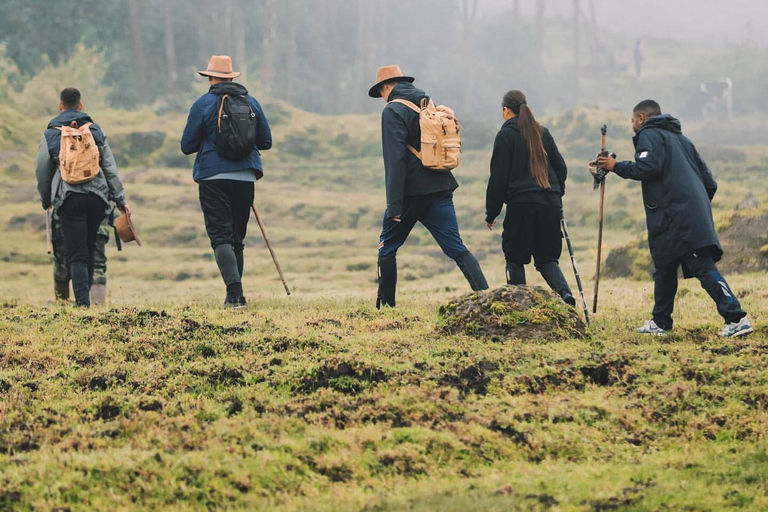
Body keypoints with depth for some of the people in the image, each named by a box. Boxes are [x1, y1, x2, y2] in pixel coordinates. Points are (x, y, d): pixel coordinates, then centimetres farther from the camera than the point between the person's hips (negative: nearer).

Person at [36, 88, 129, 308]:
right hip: (97, 196, 2)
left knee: (76, 254, -4)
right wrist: (120, 200, 11)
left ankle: (82, 302, -16)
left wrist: (46, 201, 26)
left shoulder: (50, 135, 6)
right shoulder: (96, 131, 11)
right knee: (89, 249, 16)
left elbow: (42, 173, 10)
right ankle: (85, 296, 21)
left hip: (69, 198, -2)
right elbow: (110, 169, 9)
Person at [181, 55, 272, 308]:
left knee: (221, 236, -6)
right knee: (237, 237, 13)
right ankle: (235, 295, 14)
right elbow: (266, 141, 13)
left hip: (214, 177, -4)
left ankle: (235, 293, -23)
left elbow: (187, 146, 0)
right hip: (245, 177, 4)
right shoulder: (251, 102, 8)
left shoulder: (203, 104, -3)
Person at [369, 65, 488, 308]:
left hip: (411, 192, -6)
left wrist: (394, 204, -18)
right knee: (456, 248, -2)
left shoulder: (393, 111, -6)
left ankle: (385, 305, 14)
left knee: (387, 247, 11)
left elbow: (395, 159, -16)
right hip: (441, 187, 6)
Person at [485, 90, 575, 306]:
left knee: (515, 258, 6)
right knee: (547, 258, 10)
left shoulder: (505, 135, -3)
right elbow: (561, 167, 17)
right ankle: (564, 291, -15)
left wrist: (491, 213, 1)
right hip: (550, 204, 5)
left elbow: (498, 177, -4)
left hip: (521, 205, -5)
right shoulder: (542, 132, 14)